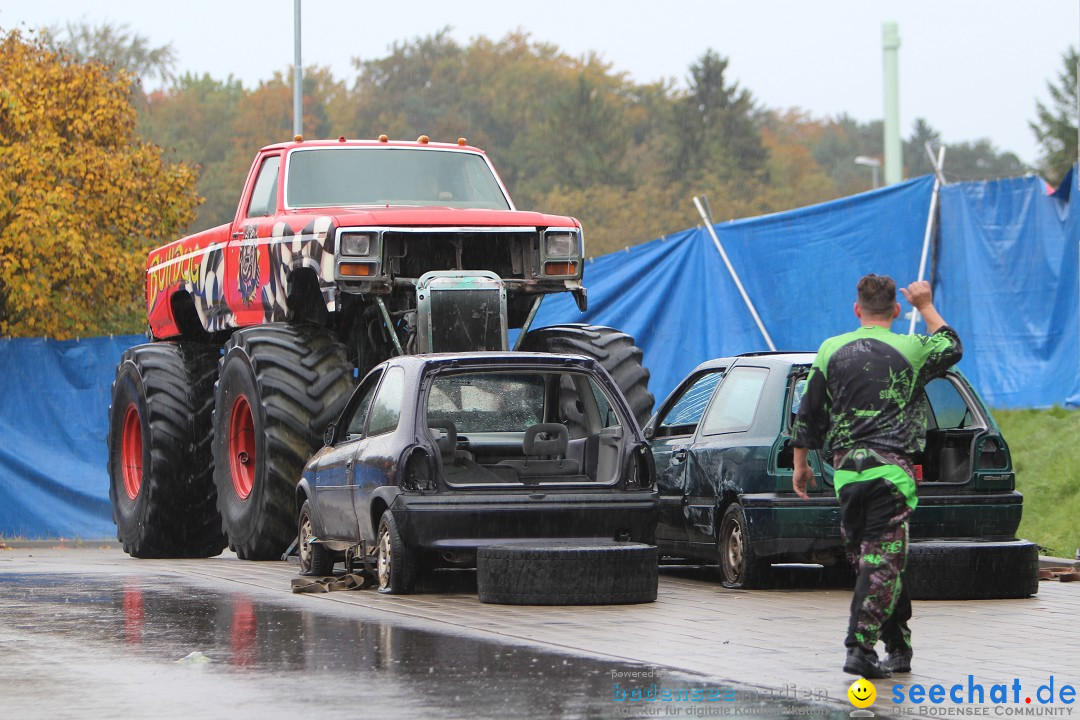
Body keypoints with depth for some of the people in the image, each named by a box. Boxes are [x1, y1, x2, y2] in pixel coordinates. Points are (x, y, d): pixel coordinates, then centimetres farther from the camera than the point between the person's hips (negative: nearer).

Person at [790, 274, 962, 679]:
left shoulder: (831, 351, 7)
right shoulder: (909, 350, 0)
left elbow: (809, 414, 10)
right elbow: (951, 347, 22)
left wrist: (800, 464, 21)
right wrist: (926, 307, 34)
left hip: (846, 469, 4)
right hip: (891, 468, -4)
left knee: (869, 559, 12)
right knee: (882, 561, -6)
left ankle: (899, 648, 19)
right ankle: (860, 647, -18)